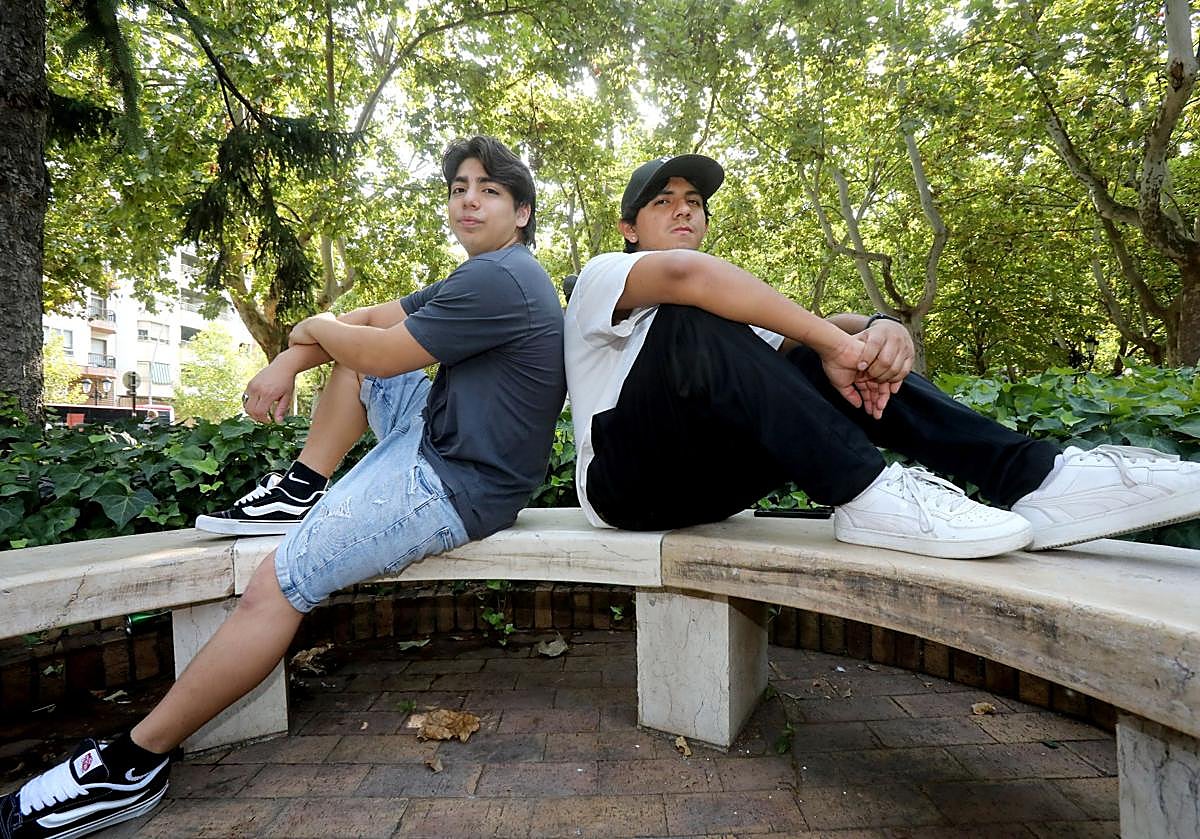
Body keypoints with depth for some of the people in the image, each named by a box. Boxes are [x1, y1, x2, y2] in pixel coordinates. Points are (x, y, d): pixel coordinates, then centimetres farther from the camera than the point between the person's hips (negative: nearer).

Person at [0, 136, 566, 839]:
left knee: (276, 587, -11)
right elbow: (379, 317, 11)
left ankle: (133, 765, 4)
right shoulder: (489, 274, 14)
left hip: (457, 482, -10)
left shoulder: (498, 281, -20)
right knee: (353, 345, 17)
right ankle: (301, 489, 15)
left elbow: (383, 353, -16)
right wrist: (287, 364, 0)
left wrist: (315, 328, 4)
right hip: (446, 436, 10)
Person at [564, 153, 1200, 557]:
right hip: (629, 479, -5)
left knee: (827, 361, -7)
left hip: (707, 480, 6)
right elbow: (684, 272, -26)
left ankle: (1032, 478, -16)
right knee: (691, 322, -28)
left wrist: (878, 330, -19)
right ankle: (864, 493, -31)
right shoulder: (603, 275, 1)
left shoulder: (723, 305, 22)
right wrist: (835, 340, -28)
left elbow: (822, 334, 5)